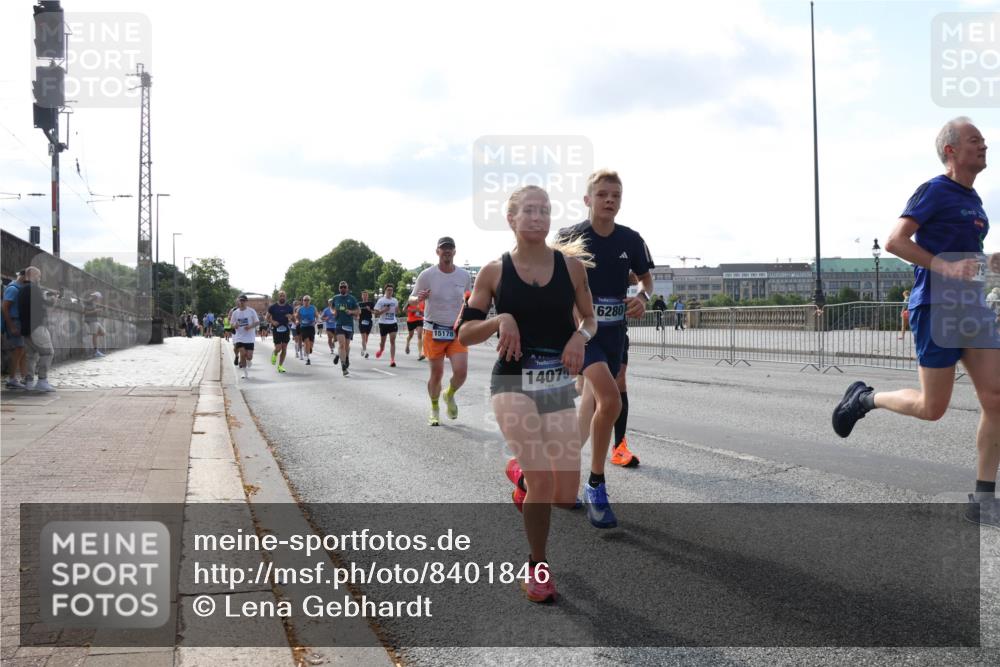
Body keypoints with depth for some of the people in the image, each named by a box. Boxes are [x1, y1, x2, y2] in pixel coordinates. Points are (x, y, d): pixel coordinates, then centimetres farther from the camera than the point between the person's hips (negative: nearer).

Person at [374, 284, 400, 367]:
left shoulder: (395, 300, 5)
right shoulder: (381, 301, -5)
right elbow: (376, 313, -6)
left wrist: (397, 306, -6)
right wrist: (384, 310, -21)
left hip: (393, 323, 1)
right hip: (383, 323, -1)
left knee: (392, 341, -11)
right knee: (382, 341, 13)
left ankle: (392, 360, -12)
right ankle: (381, 350, 48)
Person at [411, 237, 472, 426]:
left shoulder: (465, 276, 3)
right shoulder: (427, 275, -4)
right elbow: (411, 298, 4)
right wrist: (419, 298, -20)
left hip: (457, 331, 2)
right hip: (433, 331, -2)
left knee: (461, 371, -12)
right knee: (436, 374, 3)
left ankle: (450, 395, 22)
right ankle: (434, 410, 27)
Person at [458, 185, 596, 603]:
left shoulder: (571, 266, 1)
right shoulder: (494, 272, -2)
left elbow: (591, 319, 13)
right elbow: (464, 334, 1)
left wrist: (581, 336, -10)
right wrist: (500, 320, -17)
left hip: (559, 386, 3)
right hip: (512, 383, -2)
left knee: (566, 497, -1)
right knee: (543, 479, -17)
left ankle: (521, 476, 36)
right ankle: (537, 567, 10)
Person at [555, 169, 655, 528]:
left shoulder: (631, 240, 0)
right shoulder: (570, 237, -10)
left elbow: (646, 278, 13)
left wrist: (643, 297, -8)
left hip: (614, 333, 5)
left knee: (593, 406, 13)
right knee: (610, 399, -24)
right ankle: (596, 486, -8)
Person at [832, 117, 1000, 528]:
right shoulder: (934, 191, -6)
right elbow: (895, 241, -15)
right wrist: (946, 267, -22)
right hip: (937, 306, -8)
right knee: (933, 408, -3)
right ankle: (864, 398, 24)